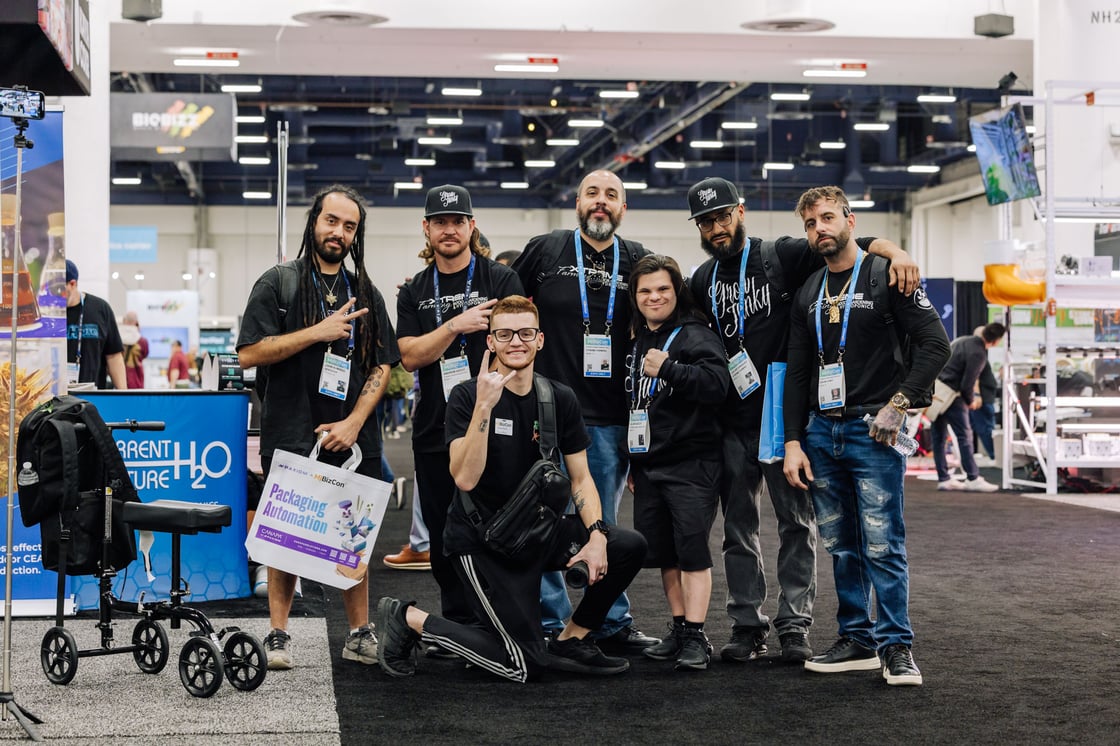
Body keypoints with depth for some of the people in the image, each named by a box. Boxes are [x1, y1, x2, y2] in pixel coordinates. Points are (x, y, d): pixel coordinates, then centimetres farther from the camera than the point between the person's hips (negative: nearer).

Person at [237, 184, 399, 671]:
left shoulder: (366, 294, 15)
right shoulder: (279, 283, 3)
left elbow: (382, 366, 10)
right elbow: (249, 354, -6)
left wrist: (354, 422, -4)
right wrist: (317, 333, -13)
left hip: (352, 436, 3)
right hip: (291, 437, -3)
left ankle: (360, 634, 14)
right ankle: (278, 635, 8)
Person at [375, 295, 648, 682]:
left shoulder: (560, 399, 1)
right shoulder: (467, 396, -13)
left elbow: (581, 478, 4)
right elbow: (465, 478, -25)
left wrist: (596, 535, -12)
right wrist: (484, 407, -33)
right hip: (481, 542, -6)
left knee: (629, 547, -14)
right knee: (524, 665, -11)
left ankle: (571, 641, 7)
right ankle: (408, 619, 7)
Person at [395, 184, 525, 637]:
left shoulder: (500, 281, 1)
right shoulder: (414, 293, 12)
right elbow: (410, 356, -1)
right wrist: (455, 326, -15)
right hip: (434, 434, 4)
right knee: (444, 538, 9)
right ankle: (458, 629, 20)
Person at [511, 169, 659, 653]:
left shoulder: (637, 261, 7)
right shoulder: (544, 251, 2)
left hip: (610, 418, 2)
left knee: (604, 527, 10)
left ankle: (614, 623, 18)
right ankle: (551, 624, 11)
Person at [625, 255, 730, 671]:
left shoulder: (694, 335, -6)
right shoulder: (636, 341, 17)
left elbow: (717, 383, -22)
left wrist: (668, 368, -30)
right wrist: (631, 462, 25)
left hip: (690, 464, -8)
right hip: (648, 465, 8)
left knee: (692, 548, -10)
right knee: (662, 551, 10)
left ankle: (695, 637, -8)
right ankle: (678, 630, 19)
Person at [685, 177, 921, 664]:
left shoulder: (782, 257, -3)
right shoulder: (702, 281, 13)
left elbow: (846, 243, -12)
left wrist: (893, 251, -29)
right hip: (731, 421, 5)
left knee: (796, 521, 0)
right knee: (738, 527, 8)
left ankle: (794, 626, 6)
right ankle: (747, 626, 15)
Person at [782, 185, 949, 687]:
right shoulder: (808, 294, 14)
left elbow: (935, 344, -8)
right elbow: (797, 374, 14)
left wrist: (899, 403, -15)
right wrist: (793, 442, 7)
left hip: (873, 432, -6)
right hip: (821, 433, 6)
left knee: (882, 546, -7)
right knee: (841, 547, 10)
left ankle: (896, 646, 1)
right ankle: (857, 640, 18)